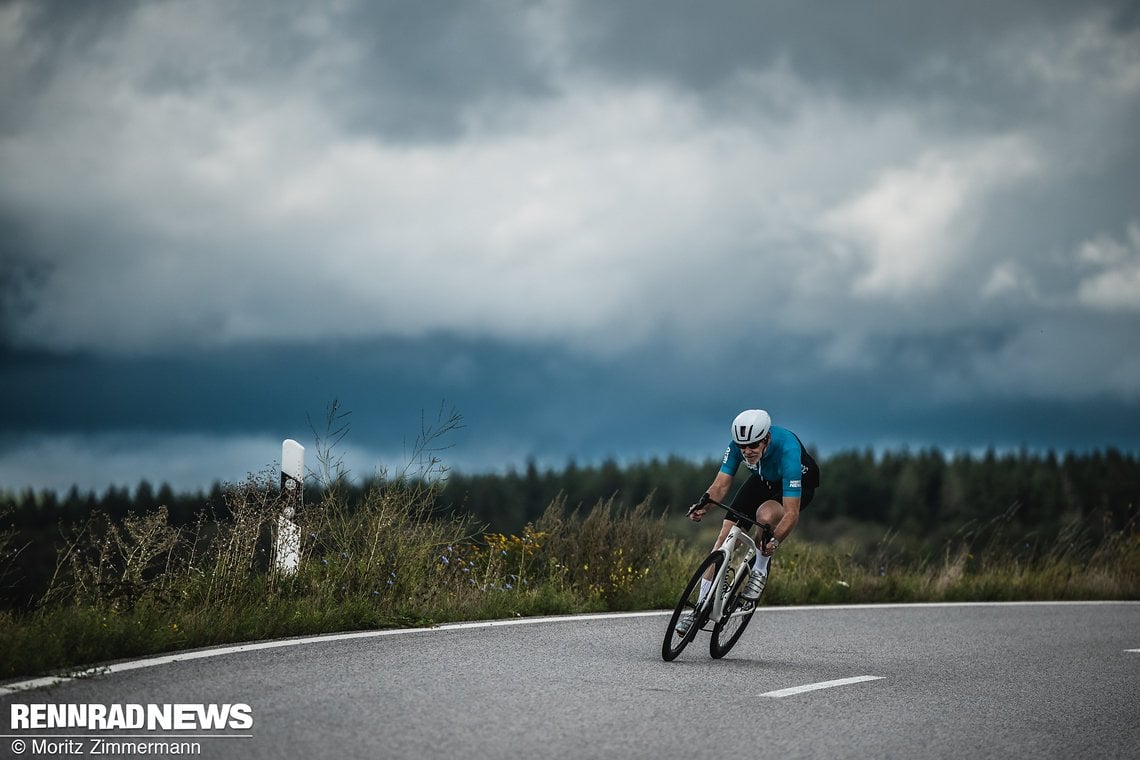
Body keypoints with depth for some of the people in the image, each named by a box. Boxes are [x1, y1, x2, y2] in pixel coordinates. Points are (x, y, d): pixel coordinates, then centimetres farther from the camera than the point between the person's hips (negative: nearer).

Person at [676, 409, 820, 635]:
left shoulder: (787, 450, -40)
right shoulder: (738, 445, -26)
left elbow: (791, 513, -42)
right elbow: (721, 485, -22)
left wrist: (775, 541, -58)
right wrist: (703, 506, -43)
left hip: (798, 484, -5)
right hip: (763, 479, 5)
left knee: (765, 514, -37)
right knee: (726, 535, -10)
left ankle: (760, 571, -9)